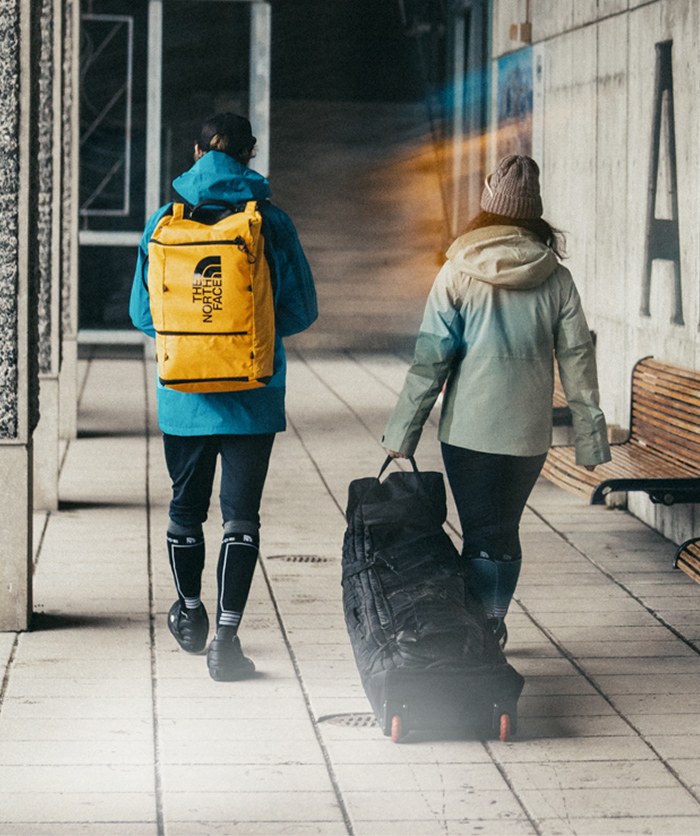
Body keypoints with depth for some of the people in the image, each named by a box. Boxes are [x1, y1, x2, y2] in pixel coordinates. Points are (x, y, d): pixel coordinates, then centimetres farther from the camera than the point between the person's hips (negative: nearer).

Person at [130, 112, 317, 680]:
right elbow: (302, 309, -1)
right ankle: (227, 635, -5)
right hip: (254, 397, -1)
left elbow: (142, 311, 3)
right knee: (242, 514, 2)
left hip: (183, 394, 2)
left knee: (186, 506, 18)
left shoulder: (165, 221, -2)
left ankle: (192, 613, 35)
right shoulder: (273, 222, -6)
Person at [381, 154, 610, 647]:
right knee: (505, 534, 15)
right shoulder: (555, 279, 0)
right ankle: (492, 630, 19)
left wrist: (402, 434, -1)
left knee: (481, 537, 5)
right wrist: (591, 436, 10)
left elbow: (429, 361, -6)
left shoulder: (458, 274, -5)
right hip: (529, 432, 2)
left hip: (468, 429, -2)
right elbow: (577, 363, 3)